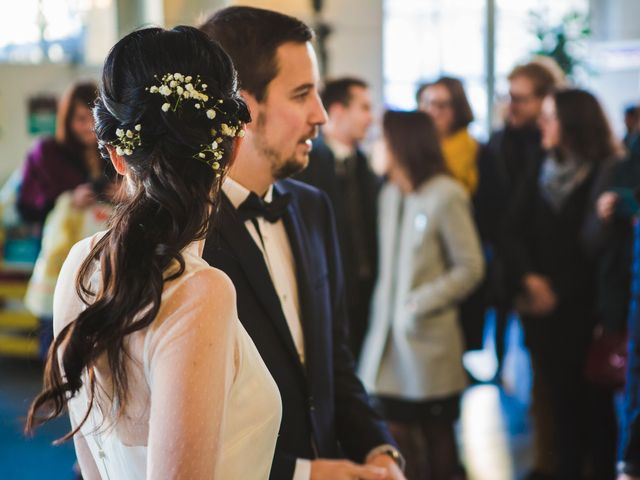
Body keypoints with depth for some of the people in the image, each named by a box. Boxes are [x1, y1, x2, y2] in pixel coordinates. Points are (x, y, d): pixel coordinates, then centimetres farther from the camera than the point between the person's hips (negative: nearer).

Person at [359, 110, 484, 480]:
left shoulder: (447, 196, -11)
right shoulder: (390, 194, 8)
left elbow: (470, 267, -10)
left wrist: (421, 304, -15)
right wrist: (382, 307, 1)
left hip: (429, 336, -5)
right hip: (388, 331, 5)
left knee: (437, 430, 9)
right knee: (394, 429, 5)